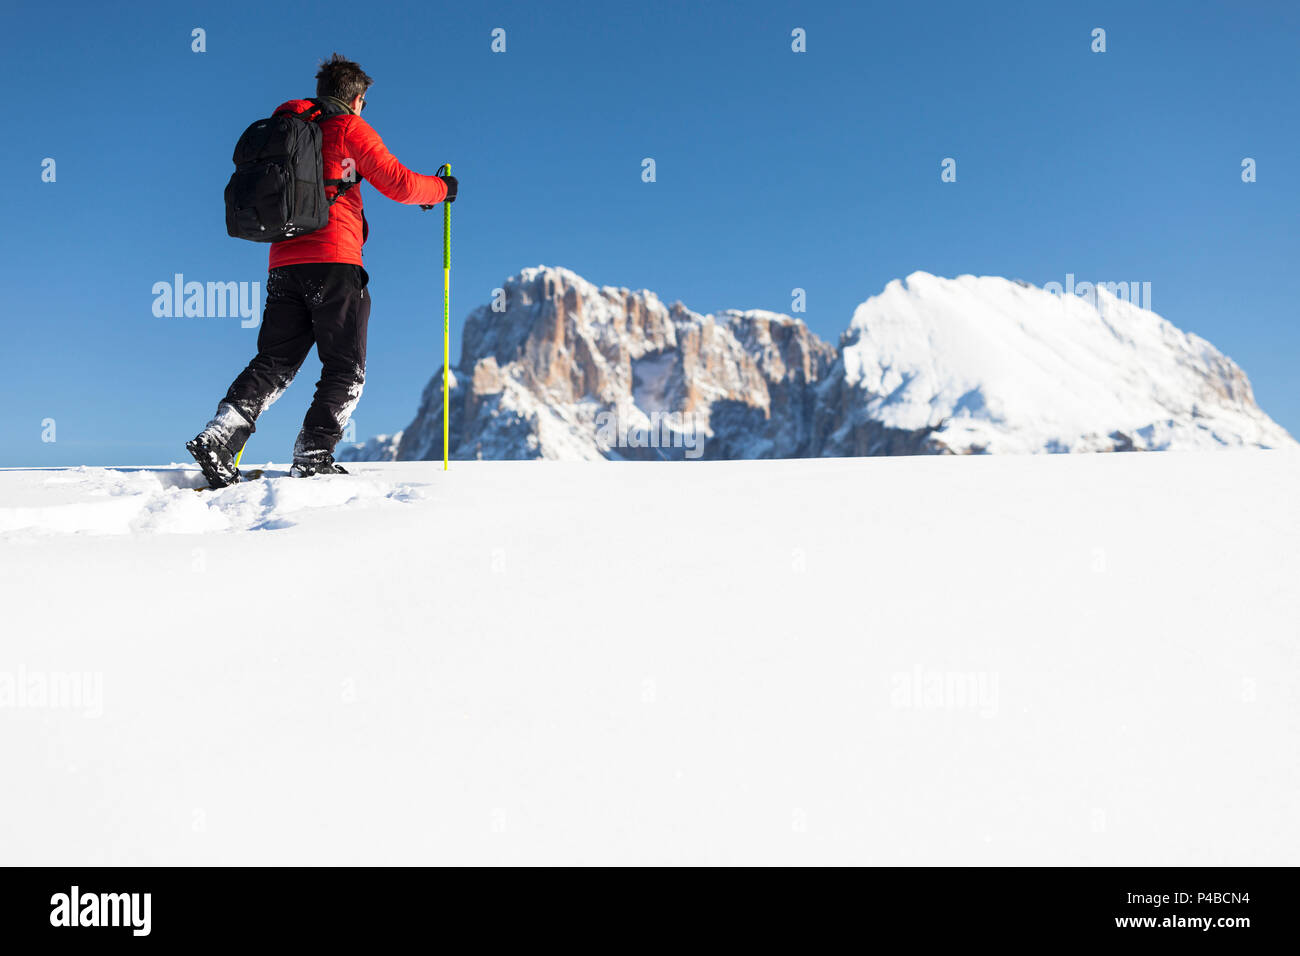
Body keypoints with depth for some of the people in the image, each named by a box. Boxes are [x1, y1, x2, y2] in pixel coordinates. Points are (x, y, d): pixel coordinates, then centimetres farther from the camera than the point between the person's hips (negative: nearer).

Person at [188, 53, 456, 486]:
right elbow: (399, 184, -3)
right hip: (334, 260, -6)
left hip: (284, 262, 6)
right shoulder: (349, 128, 2)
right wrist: (442, 188, 15)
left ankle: (221, 434, -9)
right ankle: (313, 456, -8)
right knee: (346, 369, 1)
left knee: (274, 362, 9)